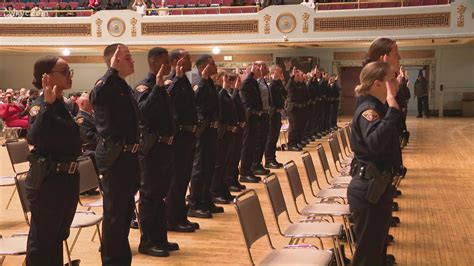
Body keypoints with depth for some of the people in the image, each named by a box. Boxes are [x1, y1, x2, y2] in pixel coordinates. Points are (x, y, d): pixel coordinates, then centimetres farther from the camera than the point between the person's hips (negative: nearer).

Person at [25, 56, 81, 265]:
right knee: (41, 240, 2)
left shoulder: (62, 104, 9)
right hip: (47, 181, -9)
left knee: (58, 236, 21)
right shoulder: (40, 105, -15)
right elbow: (34, 138, -35)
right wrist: (47, 104, -36)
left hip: (67, 178, 9)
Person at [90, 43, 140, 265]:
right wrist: (113, 70, -33)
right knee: (114, 211, -2)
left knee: (126, 208, 19)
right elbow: (96, 98, -40)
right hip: (114, 156, -10)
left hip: (128, 154, 10)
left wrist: (134, 150, 21)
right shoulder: (107, 84, -14)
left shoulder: (124, 87, 14)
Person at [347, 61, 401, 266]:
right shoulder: (367, 110, -21)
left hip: (377, 186, 10)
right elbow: (376, 142, -41)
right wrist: (392, 106, -38)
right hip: (369, 189, -10)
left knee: (377, 248, 22)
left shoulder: (377, 108, 9)